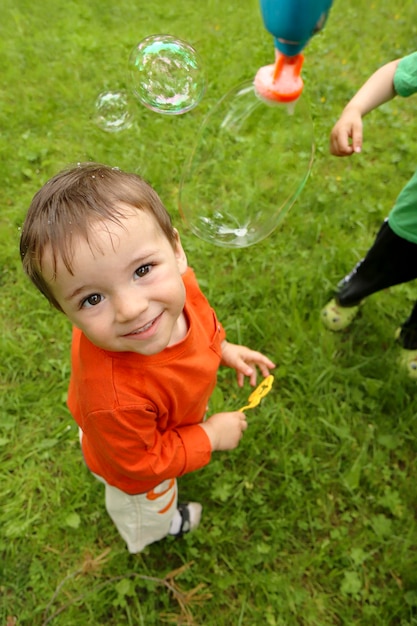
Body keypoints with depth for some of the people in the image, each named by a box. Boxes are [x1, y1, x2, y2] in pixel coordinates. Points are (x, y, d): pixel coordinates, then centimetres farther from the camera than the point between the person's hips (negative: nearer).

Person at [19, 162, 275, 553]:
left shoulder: (175, 284, -33)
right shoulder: (115, 395, -51)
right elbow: (140, 463, -29)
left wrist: (223, 349, -2)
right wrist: (209, 436, -23)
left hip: (171, 415, 4)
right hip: (137, 475, -3)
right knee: (147, 512, 34)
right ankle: (157, 528, 70)